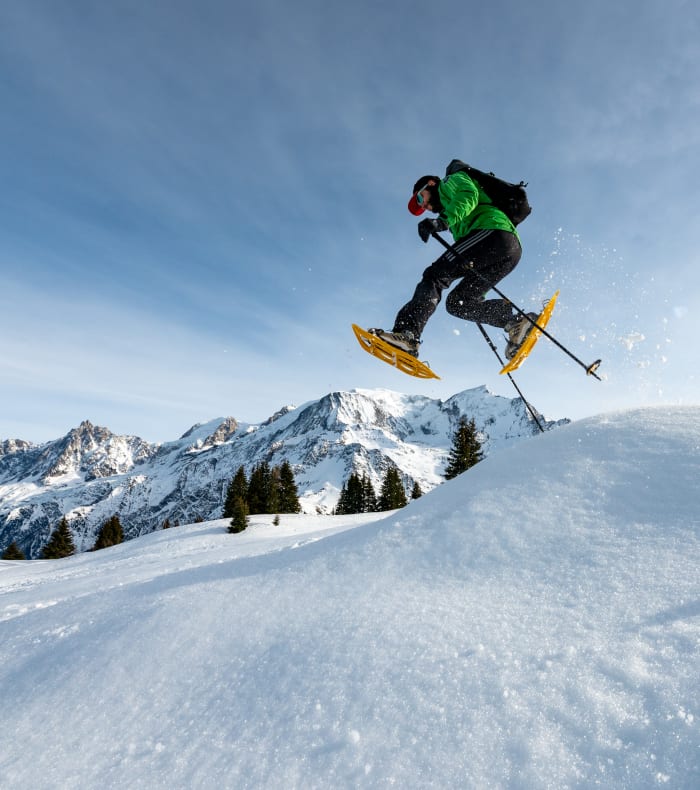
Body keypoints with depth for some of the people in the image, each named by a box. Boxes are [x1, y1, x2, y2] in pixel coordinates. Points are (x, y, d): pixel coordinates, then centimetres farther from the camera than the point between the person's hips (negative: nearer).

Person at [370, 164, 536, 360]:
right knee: (457, 302, 6)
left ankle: (406, 332, -38)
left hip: (494, 230, -9)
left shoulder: (452, 180, 18)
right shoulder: (449, 202, 41)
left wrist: (444, 220, -21)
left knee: (435, 275, -19)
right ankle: (516, 320, -9)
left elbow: (469, 195, -7)